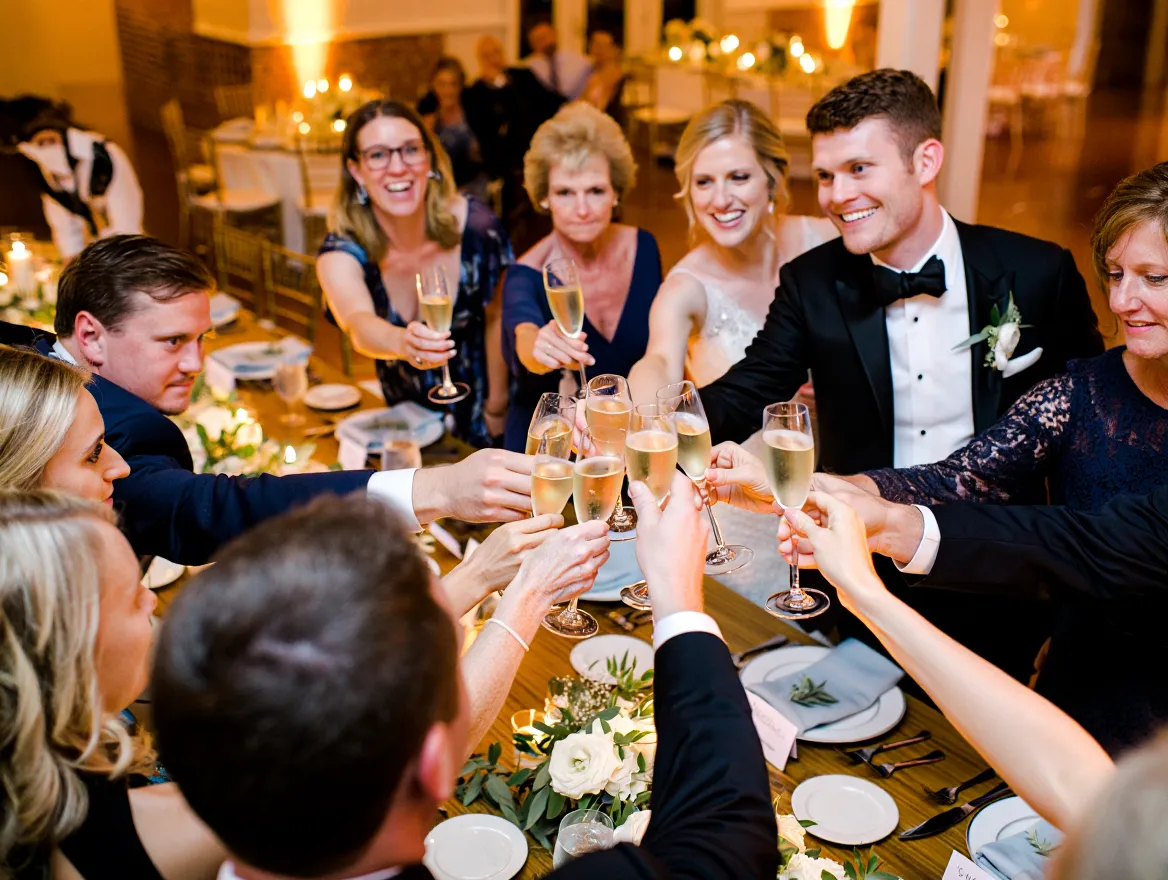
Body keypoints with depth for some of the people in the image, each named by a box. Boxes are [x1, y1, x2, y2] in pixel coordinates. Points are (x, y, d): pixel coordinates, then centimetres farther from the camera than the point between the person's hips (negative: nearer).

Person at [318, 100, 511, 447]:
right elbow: (359, 325, -43)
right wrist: (404, 343, -65)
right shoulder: (343, 251, -22)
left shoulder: (474, 224, -20)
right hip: (403, 419, 1)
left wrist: (497, 406, 2)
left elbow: (495, 318, -5)